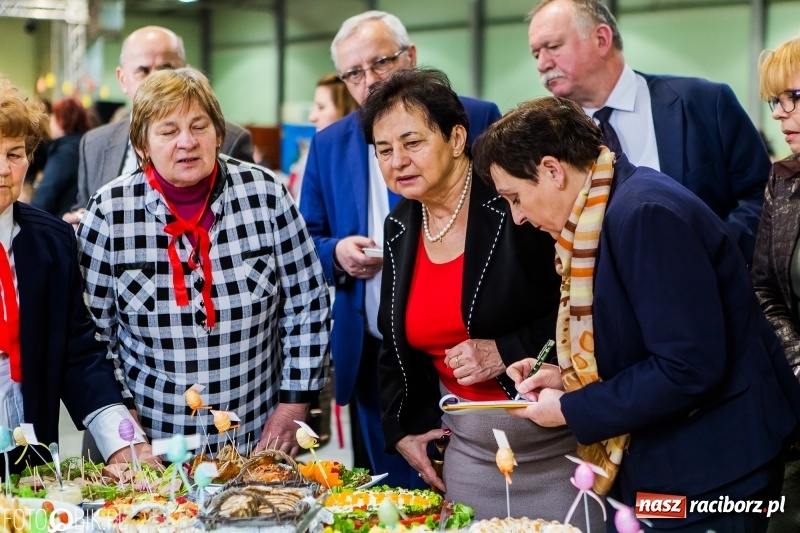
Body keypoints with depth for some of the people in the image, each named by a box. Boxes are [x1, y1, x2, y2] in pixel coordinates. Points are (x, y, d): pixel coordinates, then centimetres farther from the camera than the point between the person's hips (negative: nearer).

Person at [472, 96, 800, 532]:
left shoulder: (647, 213, -22)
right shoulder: (598, 215, 7)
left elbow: (689, 366, -26)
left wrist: (572, 410, -16)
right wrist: (569, 378, 3)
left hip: (711, 471, -9)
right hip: (657, 464, 9)